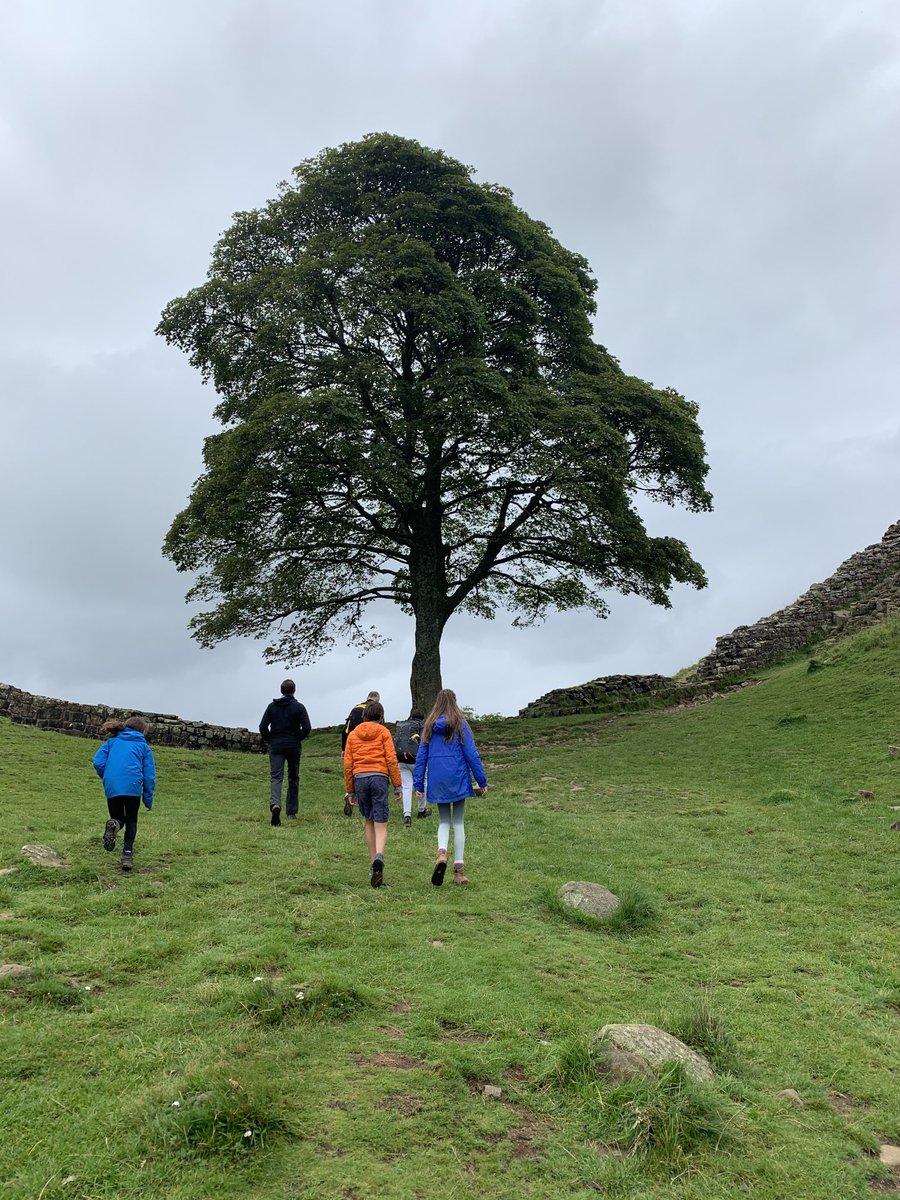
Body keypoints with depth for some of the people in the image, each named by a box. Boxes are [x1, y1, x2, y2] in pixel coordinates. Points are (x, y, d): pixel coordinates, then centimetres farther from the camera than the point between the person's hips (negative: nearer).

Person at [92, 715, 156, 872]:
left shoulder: (112, 741, 20)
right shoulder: (144, 746, 14)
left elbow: (98, 762, 6)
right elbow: (149, 775, 8)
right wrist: (149, 800, 13)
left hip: (112, 788, 1)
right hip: (133, 787, -1)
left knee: (118, 817, 19)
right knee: (131, 821, 18)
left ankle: (114, 824, -18)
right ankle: (127, 854, 1)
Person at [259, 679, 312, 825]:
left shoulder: (272, 706, 5)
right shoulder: (299, 707, 0)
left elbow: (263, 726, -3)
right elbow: (307, 728, -9)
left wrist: (268, 740, 12)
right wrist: (297, 738, 8)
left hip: (276, 747, 1)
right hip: (293, 746, 0)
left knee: (276, 777, -3)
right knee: (293, 779, 11)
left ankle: (275, 804, -31)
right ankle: (291, 812, 14)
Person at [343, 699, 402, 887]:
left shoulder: (353, 734, 13)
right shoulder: (383, 732, 5)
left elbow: (348, 764, 11)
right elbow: (391, 759, -2)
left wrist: (350, 791, 17)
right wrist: (397, 785, 2)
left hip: (360, 779, 3)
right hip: (379, 777, -3)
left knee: (369, 822, 17)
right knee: (380, 824, -3)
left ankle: (373, 864, 18)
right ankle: (379, 856, -29)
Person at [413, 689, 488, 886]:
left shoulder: (429, 726, 4)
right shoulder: (460, 724, -4)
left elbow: (421, 756, 4)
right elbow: (471, 755, -6)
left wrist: (418, 784, 9)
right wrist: (482, 781, -1)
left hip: (437, 781, 2)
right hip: (458, 780, -2)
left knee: (443, 821, 14)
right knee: (458, 822, 8)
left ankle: (442, 852, -15)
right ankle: (459, 869, 6)